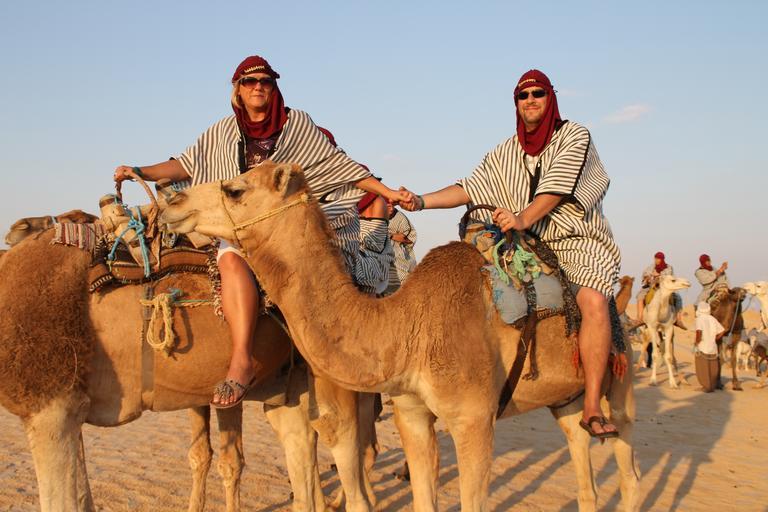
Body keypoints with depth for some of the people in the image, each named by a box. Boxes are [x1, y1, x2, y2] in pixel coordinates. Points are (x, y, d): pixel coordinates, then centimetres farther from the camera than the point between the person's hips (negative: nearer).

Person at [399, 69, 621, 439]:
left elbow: (557, 187, -16)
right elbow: (468, 189, 3)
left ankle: (592, 408, -32)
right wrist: (422, 201, -11)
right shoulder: (505, 153, 11)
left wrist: (524, 219, -30)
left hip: (577, 240, -6)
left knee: (594, 301, -32)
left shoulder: (574, 137, -3)